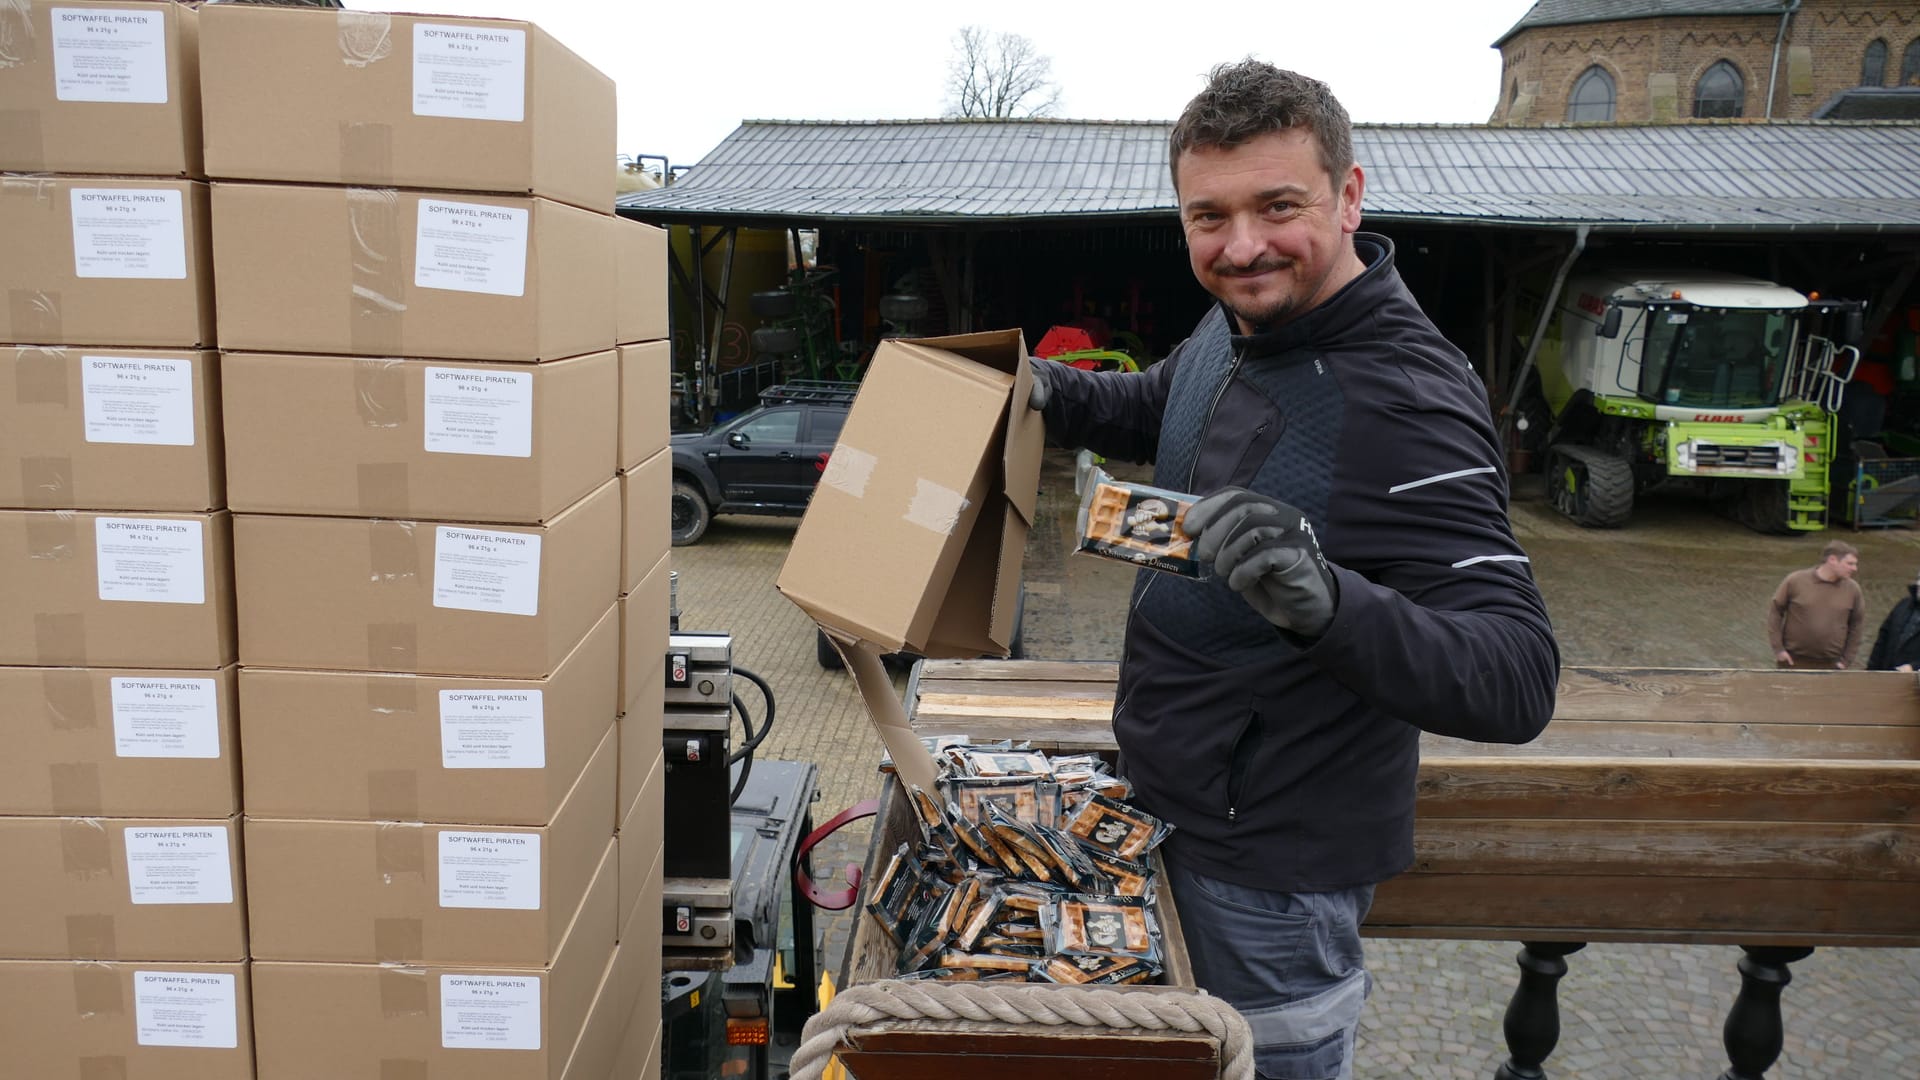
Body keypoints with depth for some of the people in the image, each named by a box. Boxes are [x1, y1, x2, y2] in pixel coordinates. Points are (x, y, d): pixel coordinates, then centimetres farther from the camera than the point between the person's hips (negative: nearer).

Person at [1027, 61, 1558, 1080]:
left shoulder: (1408, 404, -28)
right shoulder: (1236, 323, -2)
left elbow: (1519, 681, -31)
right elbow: (1160, 410, 21)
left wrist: (1327, 602, -49)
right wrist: (1056, 394, -1)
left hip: (1275, 863, -8)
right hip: (1172, 805, 8)